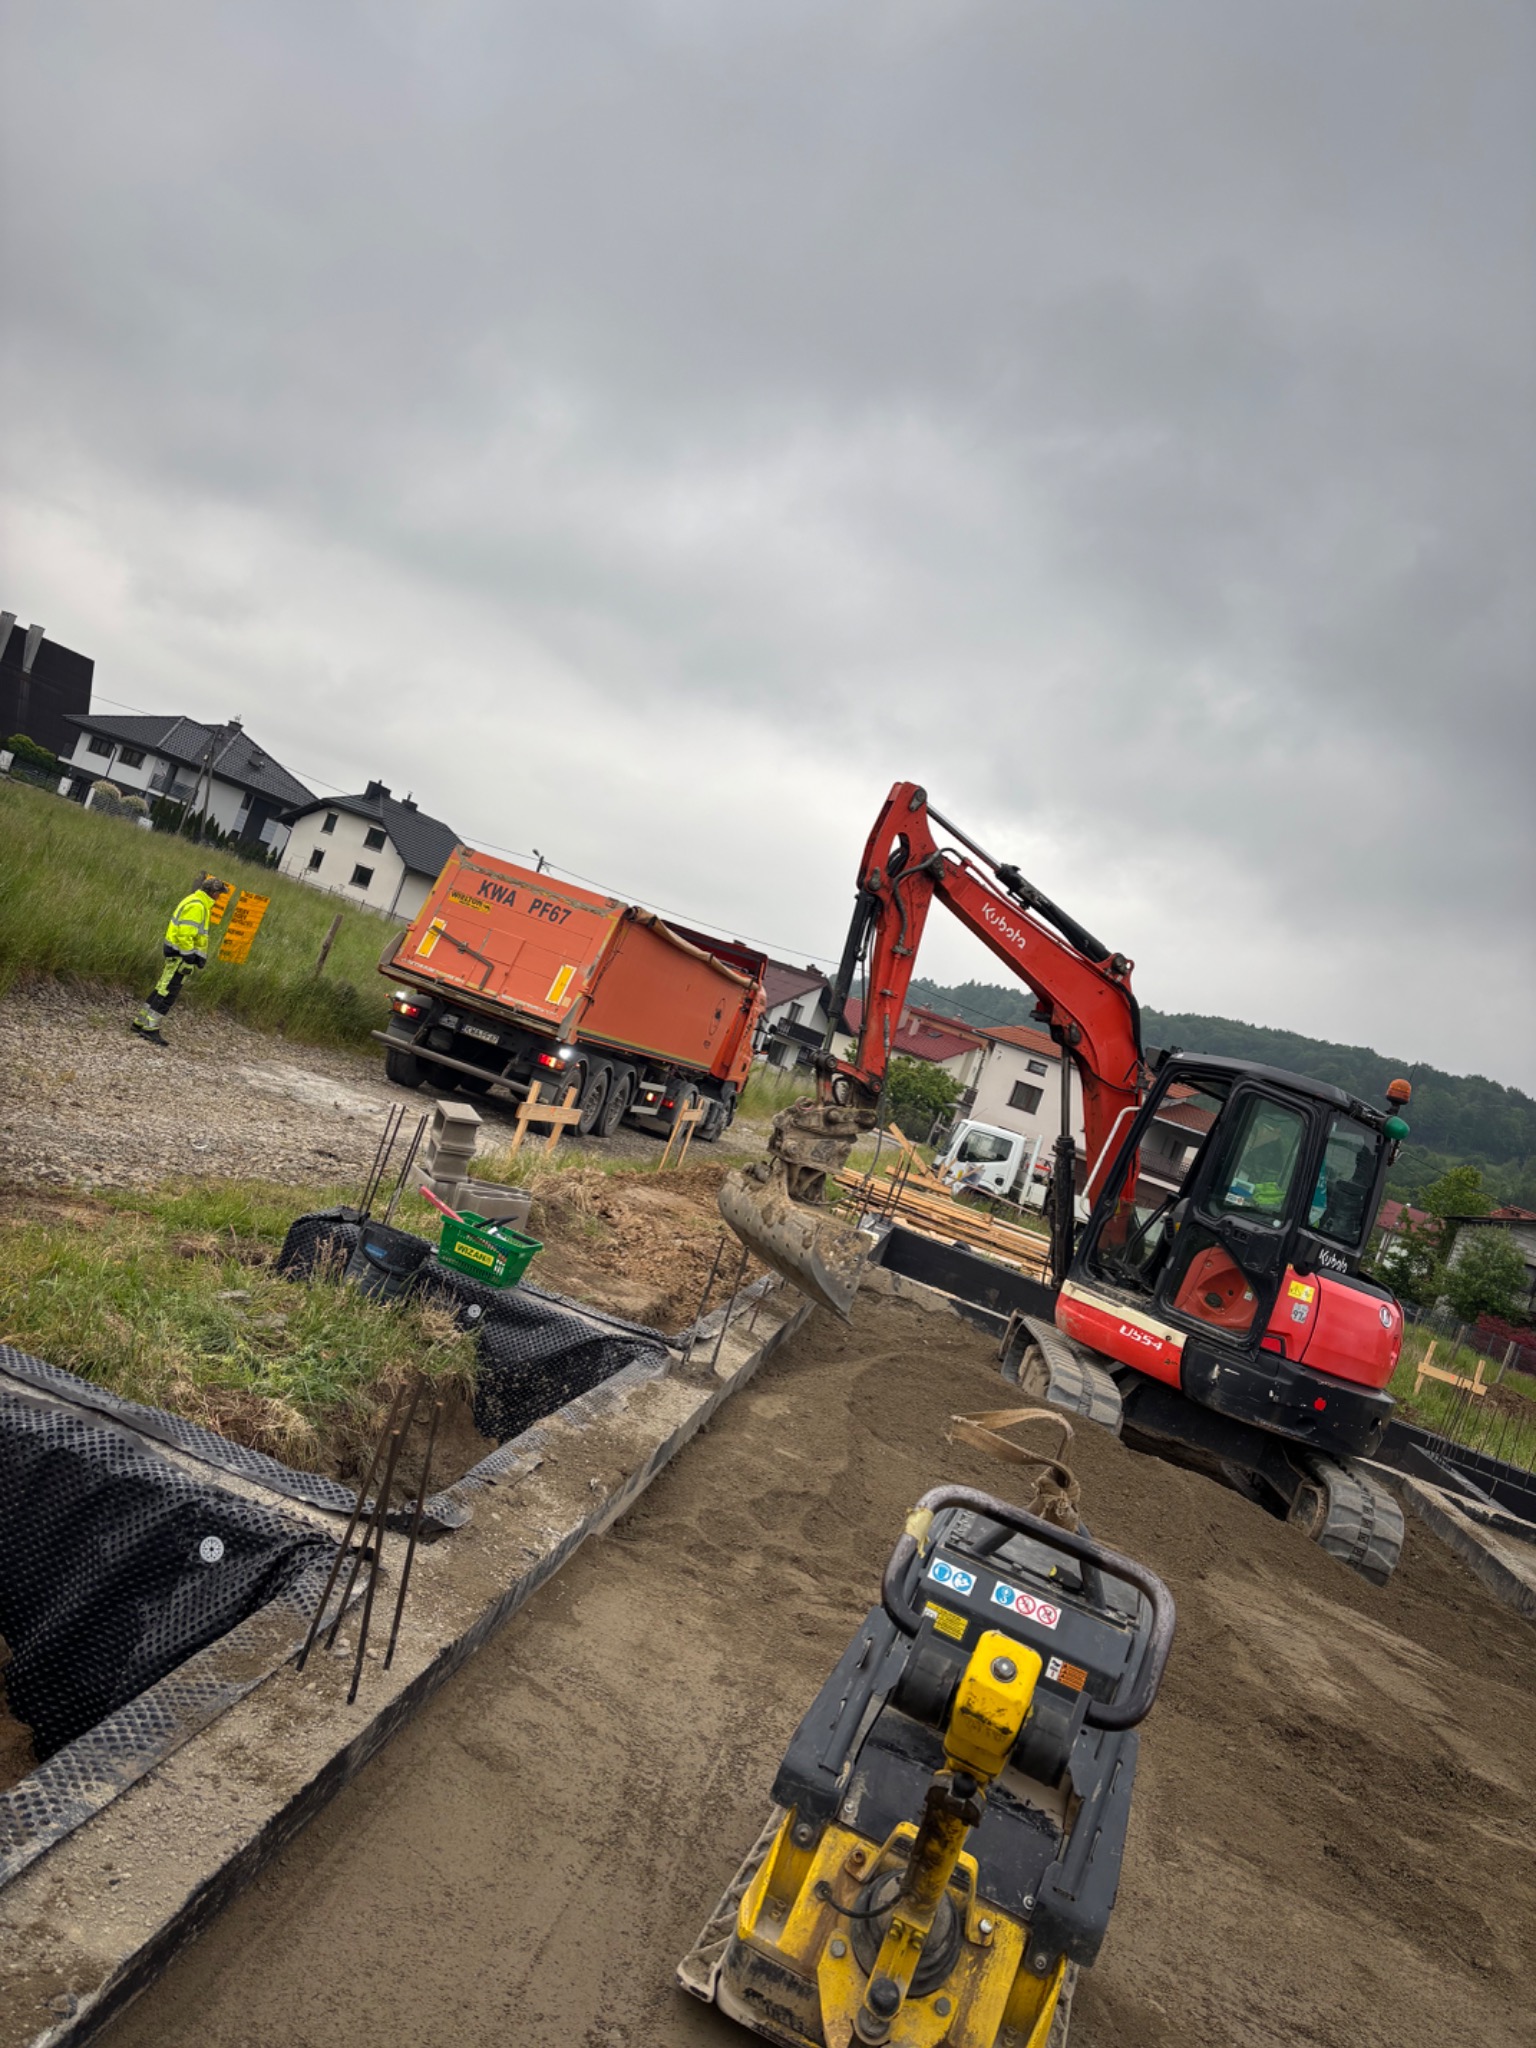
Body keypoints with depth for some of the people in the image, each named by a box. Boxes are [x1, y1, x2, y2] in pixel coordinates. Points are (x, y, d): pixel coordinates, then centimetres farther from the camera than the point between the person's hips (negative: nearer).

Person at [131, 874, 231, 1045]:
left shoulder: (198, 902, 15)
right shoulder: (196, 906, -17)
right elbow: (184, 934, -23)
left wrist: (200, 956, 20)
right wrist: (189, 957, -22)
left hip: (178, 953, 10)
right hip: (181, 954, -10)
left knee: (163, 989, 15)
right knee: (168, 991, -7)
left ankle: (142, 1021, 22)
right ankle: (151, 1028, -5)